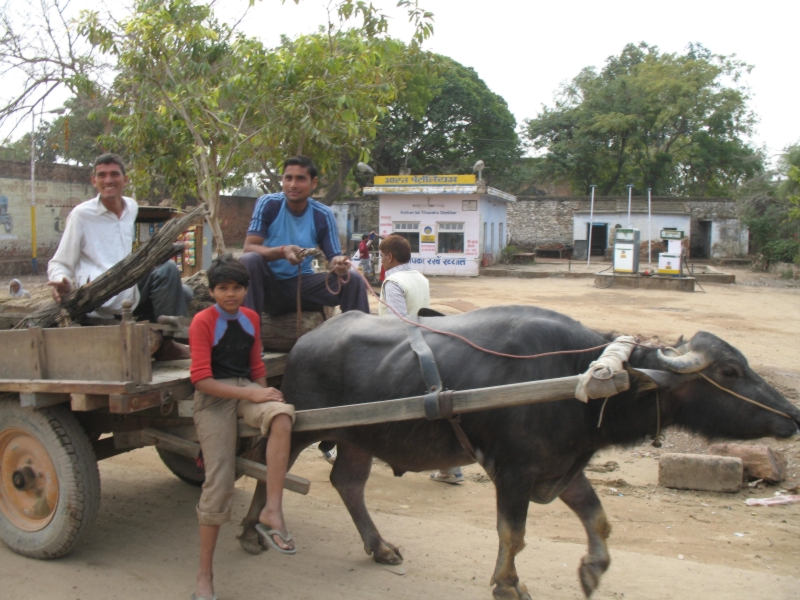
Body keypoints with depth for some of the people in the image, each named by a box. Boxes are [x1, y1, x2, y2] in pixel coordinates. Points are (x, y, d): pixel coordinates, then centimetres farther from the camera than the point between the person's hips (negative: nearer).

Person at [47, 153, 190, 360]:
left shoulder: (132, 208, 14)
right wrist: (62, 283, -22)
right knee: (166, 270, -24)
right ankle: (165, 342, -17)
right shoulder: (81, 214, -3)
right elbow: (59, 263, -2)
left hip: (130, 288, 7)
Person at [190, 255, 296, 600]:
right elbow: (201, 380, -13)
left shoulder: (251, 319, 12)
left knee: (281, 415, -32)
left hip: (248, 391, 4)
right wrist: (250, 394, -20)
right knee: (219, 481, -10)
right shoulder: (202, 322, -5)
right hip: (213, 397, -4)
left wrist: (264, 395, 9)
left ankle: (272, 513, -32)